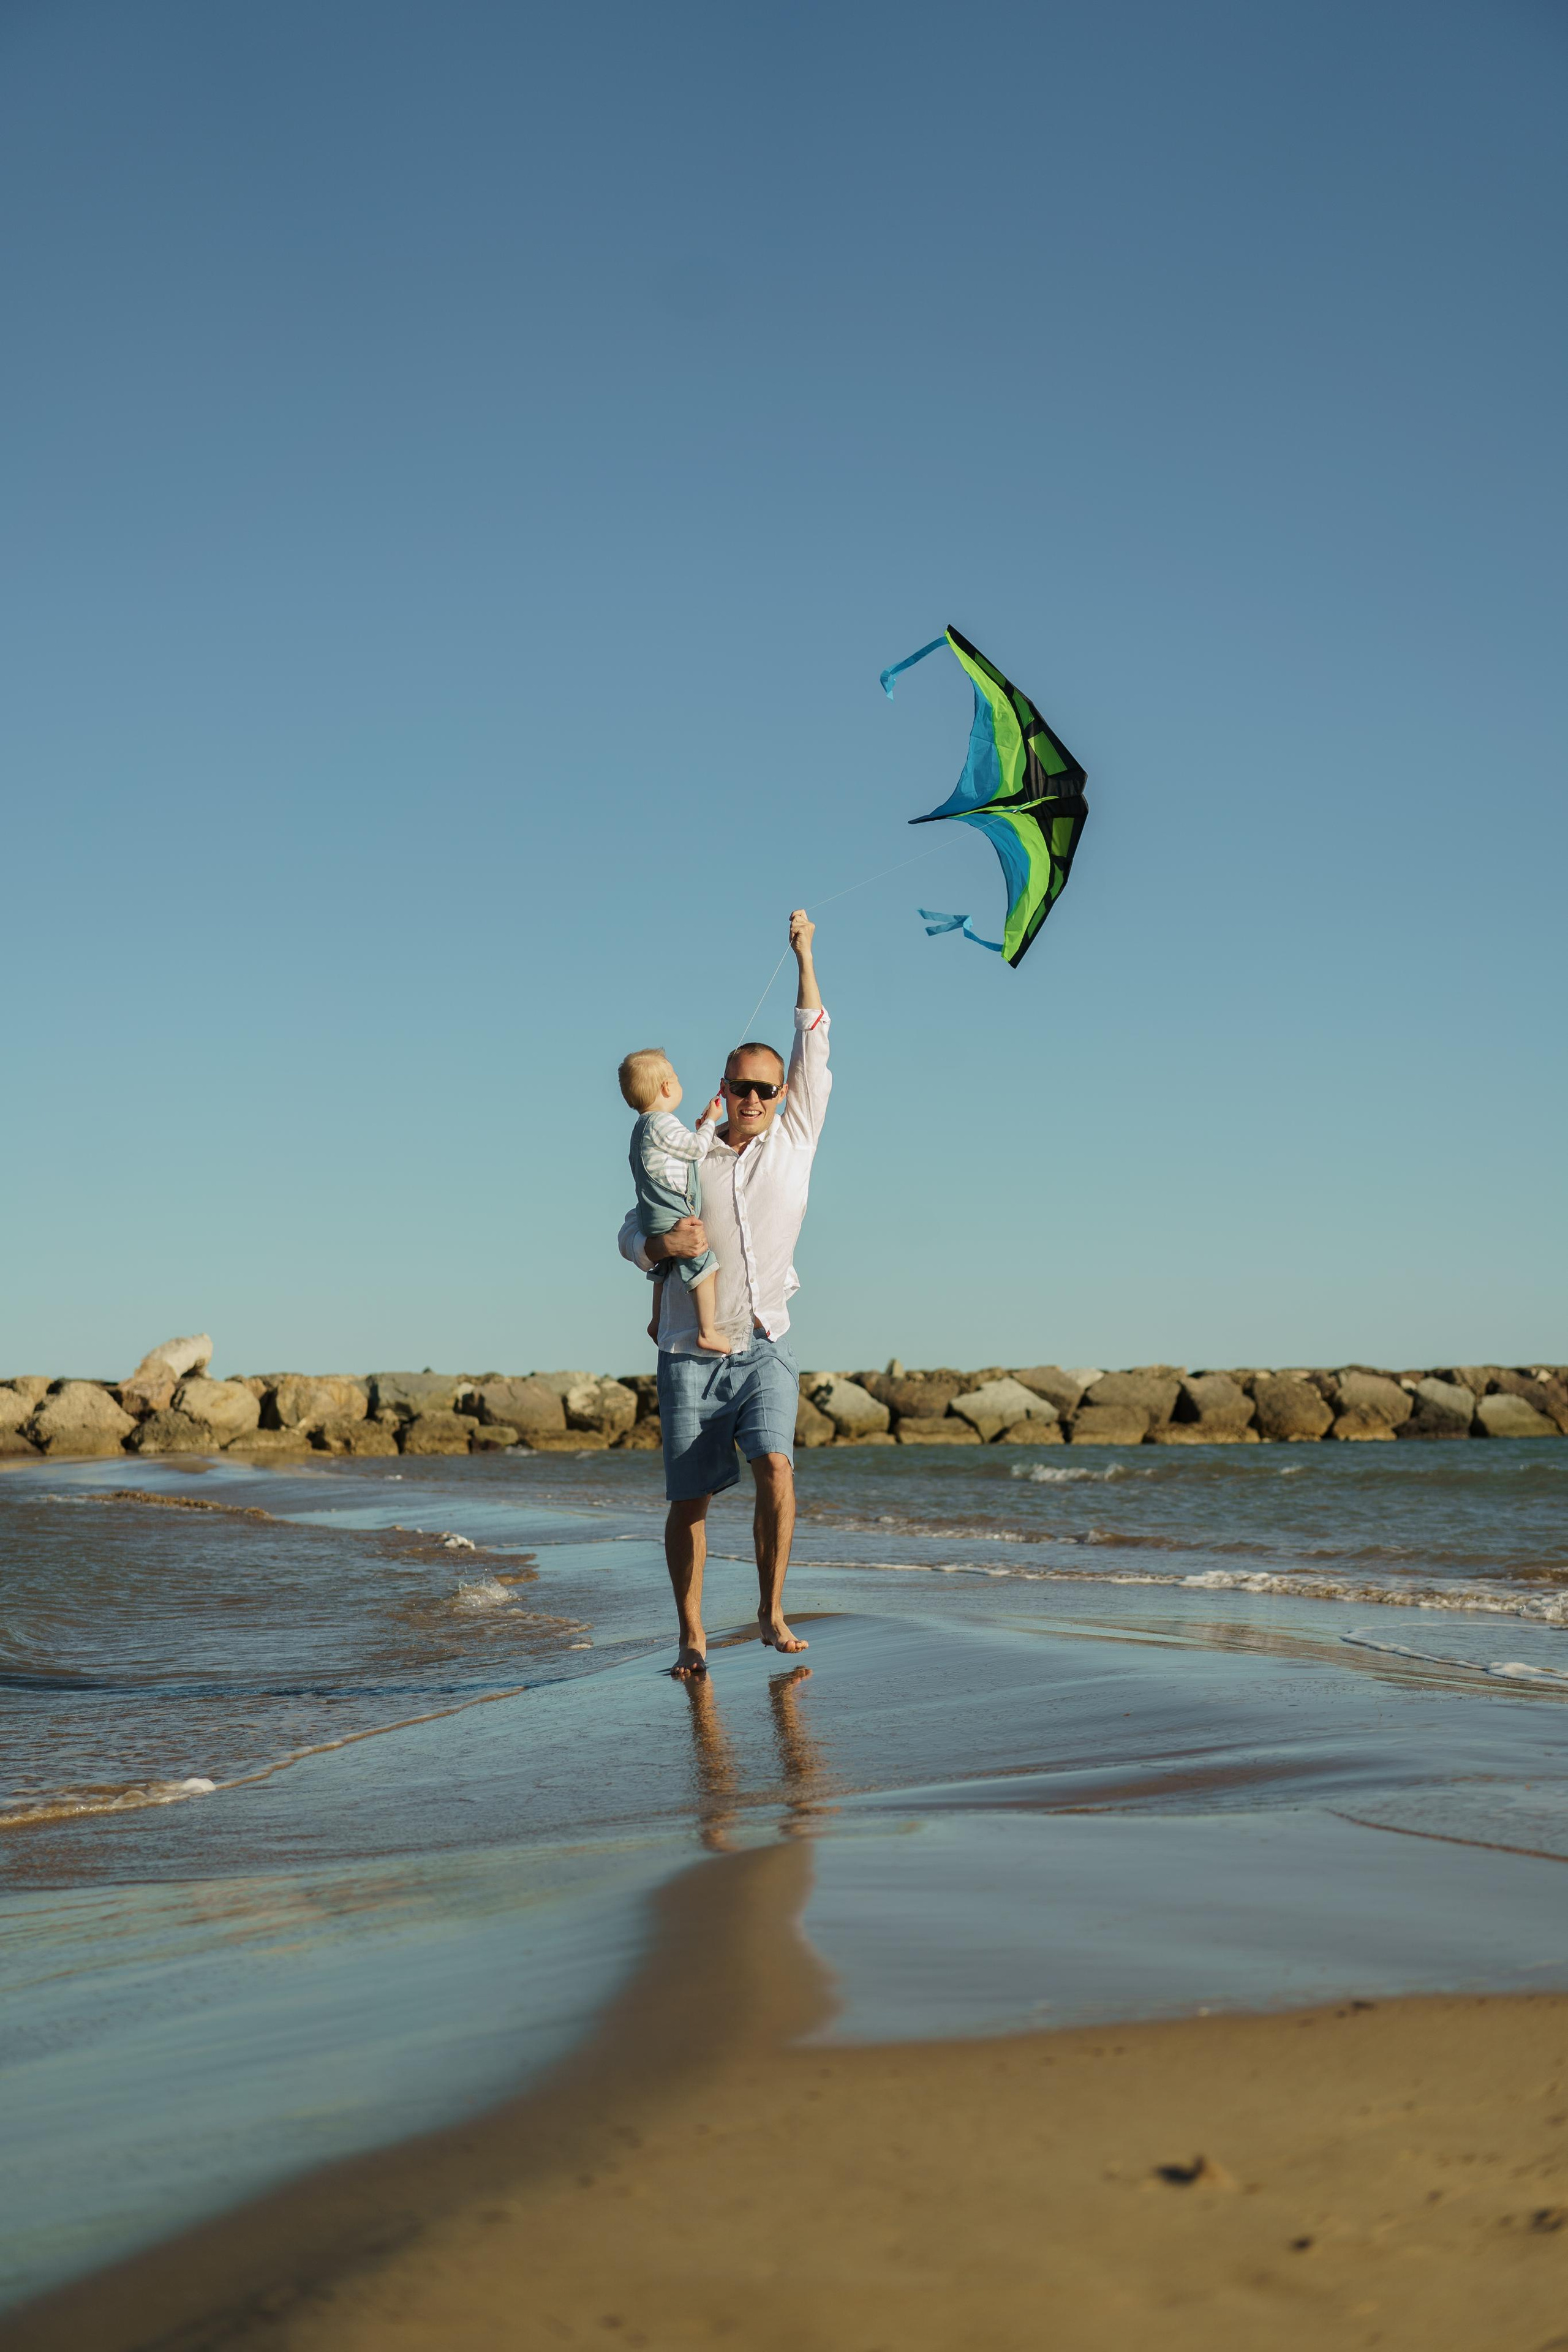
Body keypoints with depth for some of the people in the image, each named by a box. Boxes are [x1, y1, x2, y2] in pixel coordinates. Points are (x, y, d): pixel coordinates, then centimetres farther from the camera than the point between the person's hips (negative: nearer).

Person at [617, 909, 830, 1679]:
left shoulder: (793, 1141, 6)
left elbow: (814, 1052, 5)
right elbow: (629, 1233, 7)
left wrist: (804, 959, 5)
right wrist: (659, 1244, -17)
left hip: (765, 1347, 0)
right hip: (691, 1353, 0)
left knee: (775, 1465, -21)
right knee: (690, 1499, 0)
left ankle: (771, 1612, -6)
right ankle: (691, 1635, 13)